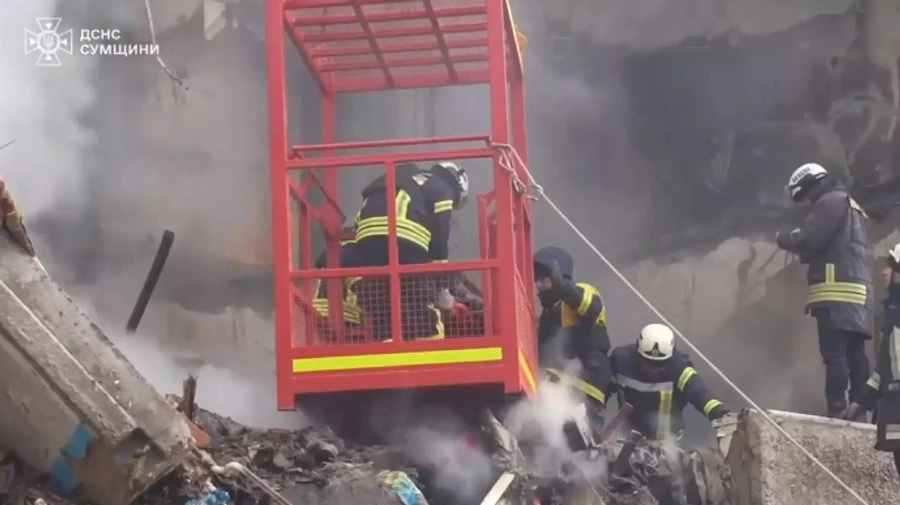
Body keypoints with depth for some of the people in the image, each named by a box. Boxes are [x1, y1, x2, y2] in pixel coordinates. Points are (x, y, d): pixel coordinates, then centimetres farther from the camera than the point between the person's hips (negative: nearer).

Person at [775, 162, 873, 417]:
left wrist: (784, 238, 6)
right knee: (854, 354, 5)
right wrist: (804, 250, 14)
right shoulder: (851, 206, 30)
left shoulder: (830, 202, -1)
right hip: (857, 293, 10)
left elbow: (809, 238, -11)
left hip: (837, 291, -10)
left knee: (834, 354, -14)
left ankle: (837, 411, -20)